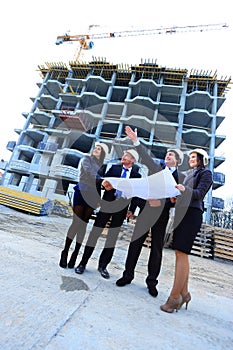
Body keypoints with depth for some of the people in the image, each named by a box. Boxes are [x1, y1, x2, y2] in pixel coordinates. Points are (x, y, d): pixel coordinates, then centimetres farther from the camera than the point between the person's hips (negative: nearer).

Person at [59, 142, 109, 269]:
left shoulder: (103, 166, 14)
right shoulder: (86, 159, 6)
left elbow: (101, 184, 12)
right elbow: (88, 170, -15)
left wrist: (99, 198, 1)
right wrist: (99, 179, -29)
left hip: (92, 196, 3)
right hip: (81, 192, -2)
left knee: (83, 224, 3)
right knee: (76, 222, -7)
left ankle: (75, 253, 11)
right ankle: (65, 252, 7)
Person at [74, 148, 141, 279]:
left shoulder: (137, 174, 3)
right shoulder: (114, 167, 8)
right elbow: (104, 180, 3)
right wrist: (105, 184, -20)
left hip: (122, 207, 0)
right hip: (108, 203, 1)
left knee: (113, 236, 8)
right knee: (95, 232, 5)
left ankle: (103, 266, 24)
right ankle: (83, 263, 19)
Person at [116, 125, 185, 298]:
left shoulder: (181, 177, 6)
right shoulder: (156, 168, 10)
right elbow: (146, 157, 0)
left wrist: (163, 203, -14)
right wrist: (135, 140, -9)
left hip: (162, 213, -1)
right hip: (146, 209, 1)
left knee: (157, 248, 8)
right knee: (136, 242, 6)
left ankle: (152, 281, 25)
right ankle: (128, 275, 22)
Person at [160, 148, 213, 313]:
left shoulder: (206, 173, 4)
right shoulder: (190, 174, 25)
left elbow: (200, 193, -11)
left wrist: (185, 190, -28)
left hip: (192, 214, -7)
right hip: (182, 213, 8)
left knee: (181, 253, -11)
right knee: (181, 253, 6)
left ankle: (175, 296, -6)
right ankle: (184, 293, 16)